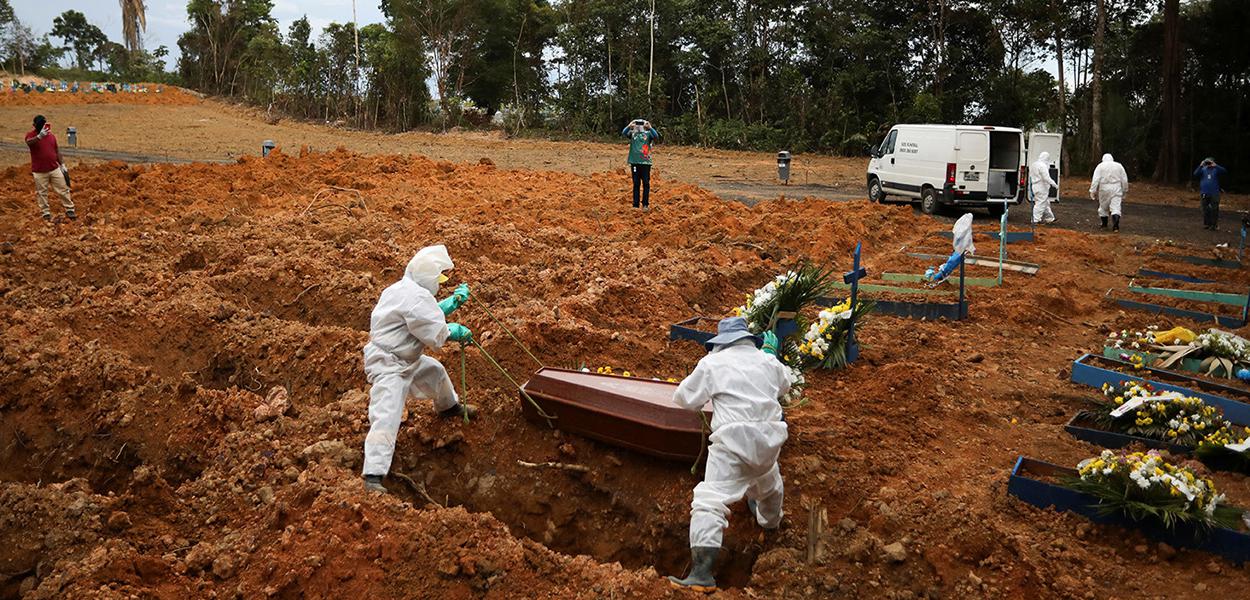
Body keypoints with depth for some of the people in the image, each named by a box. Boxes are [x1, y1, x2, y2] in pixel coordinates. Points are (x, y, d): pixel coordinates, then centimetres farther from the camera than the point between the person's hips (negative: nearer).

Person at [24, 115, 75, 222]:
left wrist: (62, 165, 9)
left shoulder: (51, 135, 6)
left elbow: (57, 151, 14)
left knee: (63, 189, 6)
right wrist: (39, 136, -52)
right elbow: (29, 142, -35)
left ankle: (69, 210, 15)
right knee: (42, 193, 8)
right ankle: (46, 213, 18)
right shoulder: (31, 134, -9)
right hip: (39, 172, -3)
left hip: (55, 169, 3)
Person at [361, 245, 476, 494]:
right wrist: (455, 330, -4)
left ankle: (449, 407, 59)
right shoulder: (415, 297, -25)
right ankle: (373, 477, -20)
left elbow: (430, 314, 20)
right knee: (386, 418, -17)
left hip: (405, 358, 11)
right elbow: (436, 334, -23)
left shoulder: (404, 289, 7)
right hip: (389, 366, -11)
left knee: (435, 371, 31)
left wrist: (455, 301, 13)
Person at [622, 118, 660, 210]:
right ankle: (635, 205, 9)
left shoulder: (648, 133, 4)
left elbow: (656, 136, -14)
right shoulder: (632, 133, 7)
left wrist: (650, 128, -27)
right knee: (636, 184, 6)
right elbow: (624, 133, -11)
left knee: (646, 183, 0)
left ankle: (645, 204, 8)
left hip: (646, 162, -1)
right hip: (634, 162, 1)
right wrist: (629, 126, -28)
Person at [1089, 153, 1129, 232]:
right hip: (1116, 189, 1)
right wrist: (1124, 191, 20)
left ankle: (1104, 224, 24)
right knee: (1116, 207, -5)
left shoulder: (1100, 166, 2)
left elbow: (1095, 179, -8)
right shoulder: (1119, 166, 9)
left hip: (1104, 189, -1)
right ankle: (1116, 224, -22)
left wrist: (1092, 191, -9)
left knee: (1103, 206, 14)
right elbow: (1124, 180, 11)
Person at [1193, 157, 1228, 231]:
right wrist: (1200, 166, -20)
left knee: (1214, 209, -2)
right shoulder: (1203, 170, 5)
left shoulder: (1216, 170, 1)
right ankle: (1206, 224, 17)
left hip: (1214, 194, -2)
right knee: (1205, 209, 8)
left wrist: (1215, 166, -23)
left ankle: (1214, 224, 3)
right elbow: (1195, 174, -9)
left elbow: (1224, 171, -15)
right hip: (1205, 193, 2)